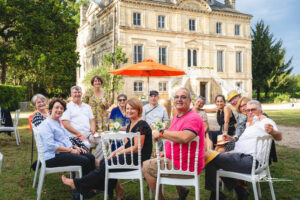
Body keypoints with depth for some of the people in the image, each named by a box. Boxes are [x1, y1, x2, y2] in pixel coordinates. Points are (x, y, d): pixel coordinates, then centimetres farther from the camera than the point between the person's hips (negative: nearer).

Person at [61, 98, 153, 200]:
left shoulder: (141, 125, -15)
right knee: (104, 162, -6)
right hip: (131, 156, 9)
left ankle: (76, 184, -5)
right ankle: (116, 189, 0)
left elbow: (137, 148, -19)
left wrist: (118, 153, -14)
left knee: (106, 165, -14)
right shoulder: (130, 125, 15)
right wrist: (114, 152, -1)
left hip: (138, 158, -9)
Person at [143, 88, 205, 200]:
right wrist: (165, 153, 8)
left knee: (146, 167, -4)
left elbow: (185, 137, -40)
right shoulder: (176, 117, 12)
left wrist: (161, 133, -28)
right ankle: (181, 190, 26)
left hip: (186, 166, -10)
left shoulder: (193, 118, -20)